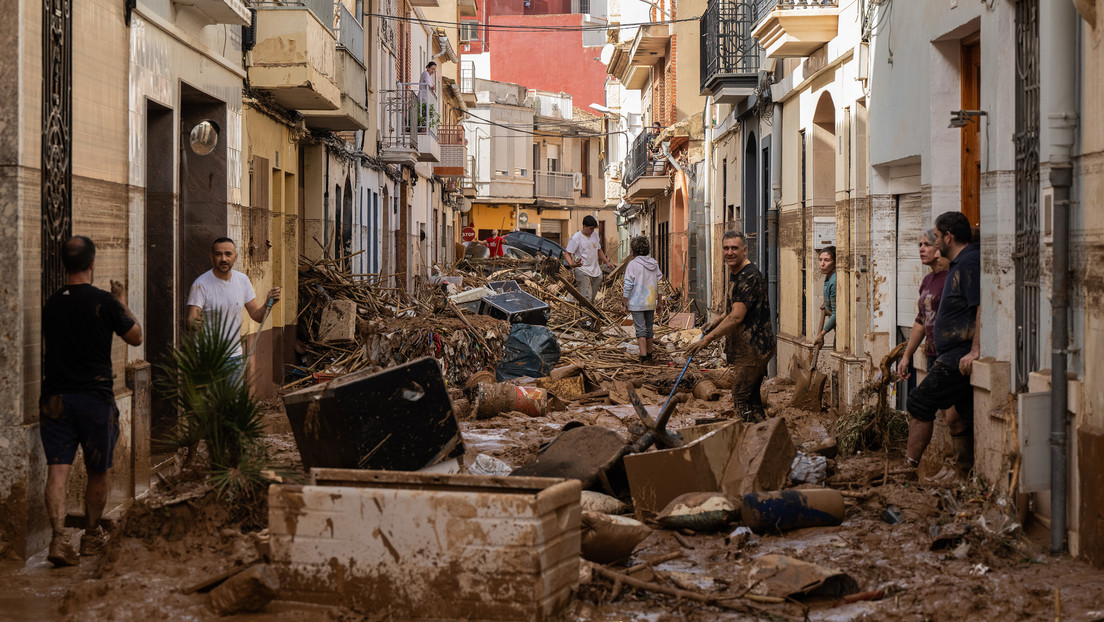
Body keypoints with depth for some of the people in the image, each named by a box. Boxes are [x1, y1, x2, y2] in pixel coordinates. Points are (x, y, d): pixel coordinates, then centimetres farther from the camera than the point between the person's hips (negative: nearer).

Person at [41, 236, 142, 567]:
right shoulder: (103, 301, -10)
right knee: (97, 472, 13)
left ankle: (59, 537, -16)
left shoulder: (51, 304, 4)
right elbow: (135, 337, 2)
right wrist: (123, 303, 15)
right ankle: (92, 536, 25)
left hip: (54, 399, 3)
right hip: (95, 397, -3)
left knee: (57, 470, -1)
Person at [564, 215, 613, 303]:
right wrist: (572, 264, -29)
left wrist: (606, 262, 20)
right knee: (586, 299, -18)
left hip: (596, 272, 7)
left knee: (592, 299, 10)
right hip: (583, 272, -7)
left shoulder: (595, 235, 12)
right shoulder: (576, 238, -10)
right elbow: (567, 254, -10)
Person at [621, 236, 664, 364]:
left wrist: (624, 303, -6)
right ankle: (649, 352, 29)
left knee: (640, 328, -2)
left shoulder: (632, 264, -11)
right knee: (649, 327, 16)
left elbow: (628, 286, -12)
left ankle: (643, 354, -8)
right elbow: (658, 284, 9)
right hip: (651, 302, 5)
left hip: (636, 303, -5)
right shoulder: (654, 264, 4)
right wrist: (659, 301, 17)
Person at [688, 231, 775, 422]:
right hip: (743, 347, 10)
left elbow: (737, 317, -27)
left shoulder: (750, 277, -20)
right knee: (751, 396, 15)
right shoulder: (734, 274, 13)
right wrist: (716, 324, 13)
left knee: (741, 397, -9)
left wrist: (708, 338, -27)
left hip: (753, 347, -10)